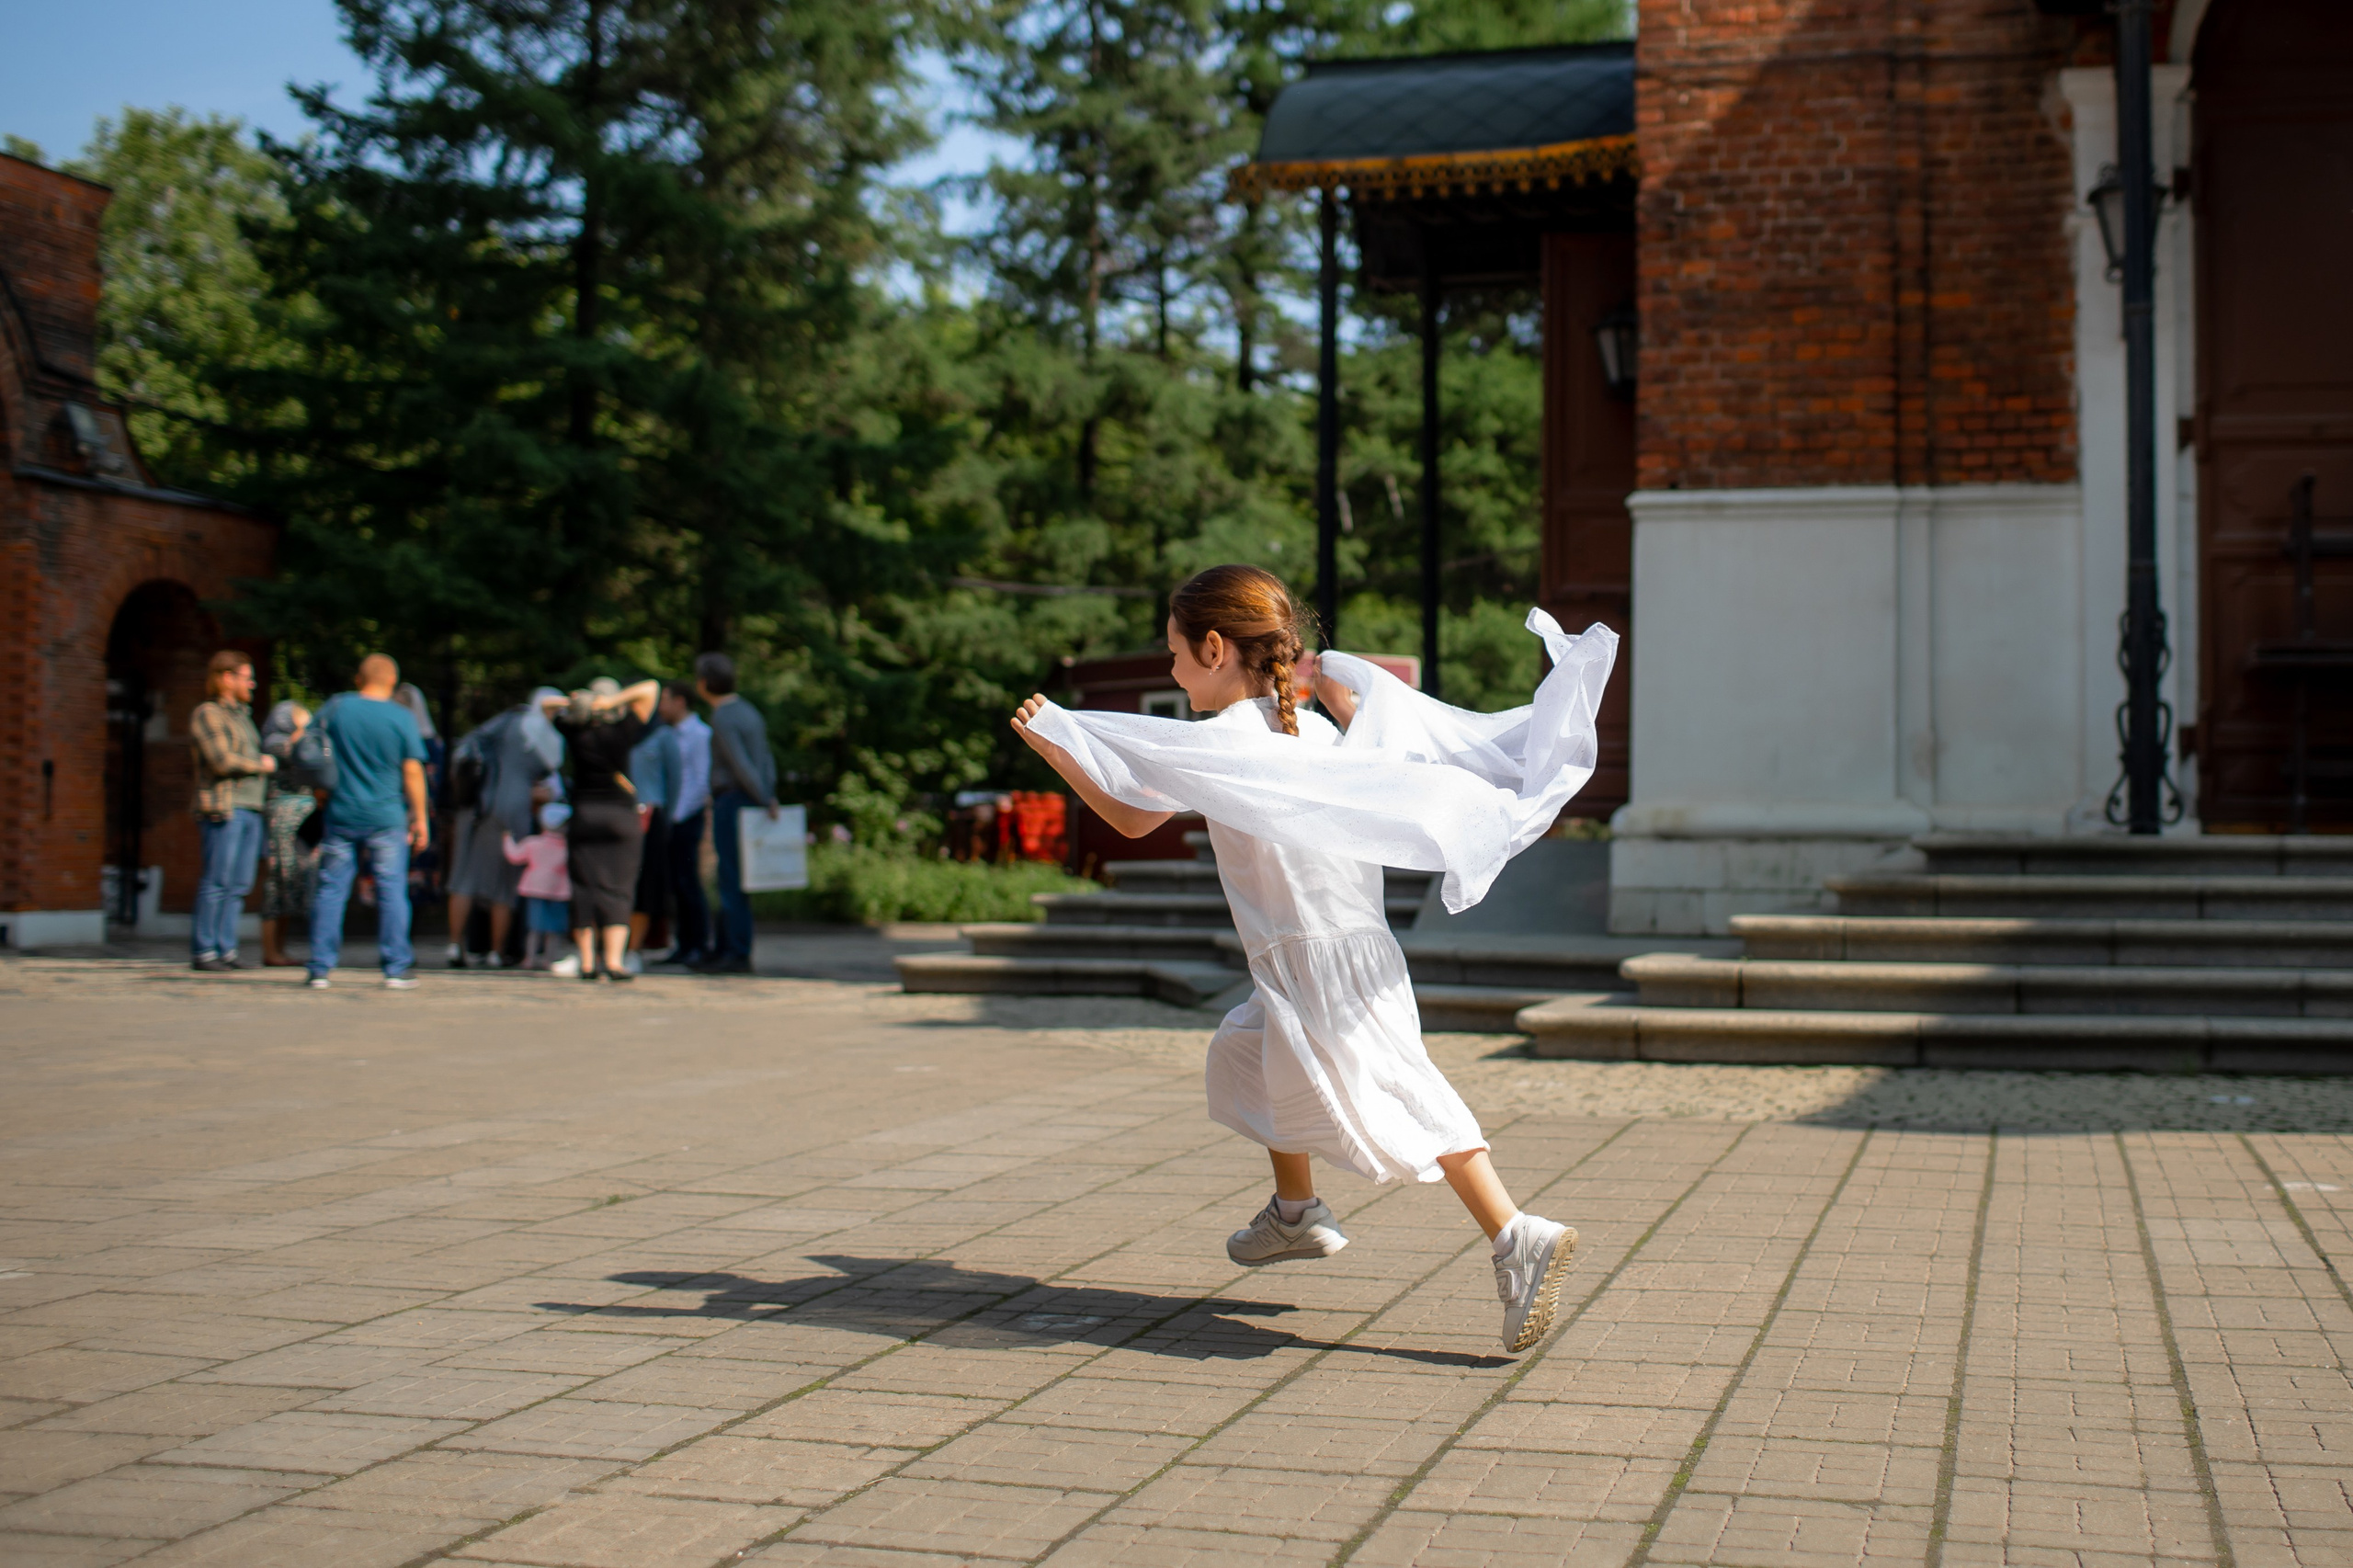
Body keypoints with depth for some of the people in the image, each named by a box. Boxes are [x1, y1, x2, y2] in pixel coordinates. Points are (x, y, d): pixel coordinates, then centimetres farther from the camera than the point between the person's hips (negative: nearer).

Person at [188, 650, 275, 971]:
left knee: (239, 884, 4)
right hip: (223, 810, -8)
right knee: (217, 882, -8)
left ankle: (225, 948, 6)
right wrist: (262, 764, -5)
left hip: (249, 809, 8)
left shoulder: (241, 715, 21)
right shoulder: (206, 714, -5)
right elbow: (222, 760, -16)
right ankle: (202, 951, -4)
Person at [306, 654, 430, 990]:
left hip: (341, 814, 2)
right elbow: (412, 771, -5)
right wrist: (420, 817, 3)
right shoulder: (401, 717, -5)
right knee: (391, 890, 3)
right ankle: (396, 970, 3)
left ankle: (320, 969, 6)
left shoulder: (335, 708, 2)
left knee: (330, 890, 6)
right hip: (386, 817, -2)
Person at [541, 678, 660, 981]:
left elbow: (545, 704, 16)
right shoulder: (622, 733, -7)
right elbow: (651, 688, -3)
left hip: (583, 817, 2)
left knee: (584, 890, 5)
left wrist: (570, 703, -4)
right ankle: (614, 960, -12)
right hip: (620, 816, -2)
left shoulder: (575, 732, -1)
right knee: (617, 891, -2)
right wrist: (614, 702, -12)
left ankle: (587, 962, 3)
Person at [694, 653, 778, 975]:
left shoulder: (723, 718, -13)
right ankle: (723, 950, 19)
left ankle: (738, 954, -5)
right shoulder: (748, 711, 16)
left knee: (732, 880, -6)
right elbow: (766, 760, 15)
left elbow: (741, 765, -19)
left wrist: (765, 801, -16)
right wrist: (770, 797, 11)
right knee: (731, 880, 14)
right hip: (750, 804, 9)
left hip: (731, 802, -9)